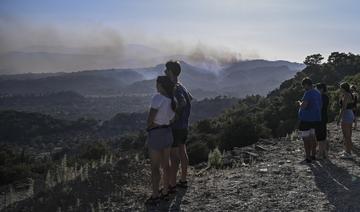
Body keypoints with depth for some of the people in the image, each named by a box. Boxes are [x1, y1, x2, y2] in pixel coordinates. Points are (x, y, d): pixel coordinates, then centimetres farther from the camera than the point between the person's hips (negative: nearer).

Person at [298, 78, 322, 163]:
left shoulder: (308, 93, -18)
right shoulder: (318, 93, 10)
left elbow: (303, 106, -26)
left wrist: (299, 103, -4)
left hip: (306, 119, -9)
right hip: (316, 119, 9)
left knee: (306, 138, -1)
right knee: (312, 137, 18)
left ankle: (308, 157, 2)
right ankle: (313, 155, 27)